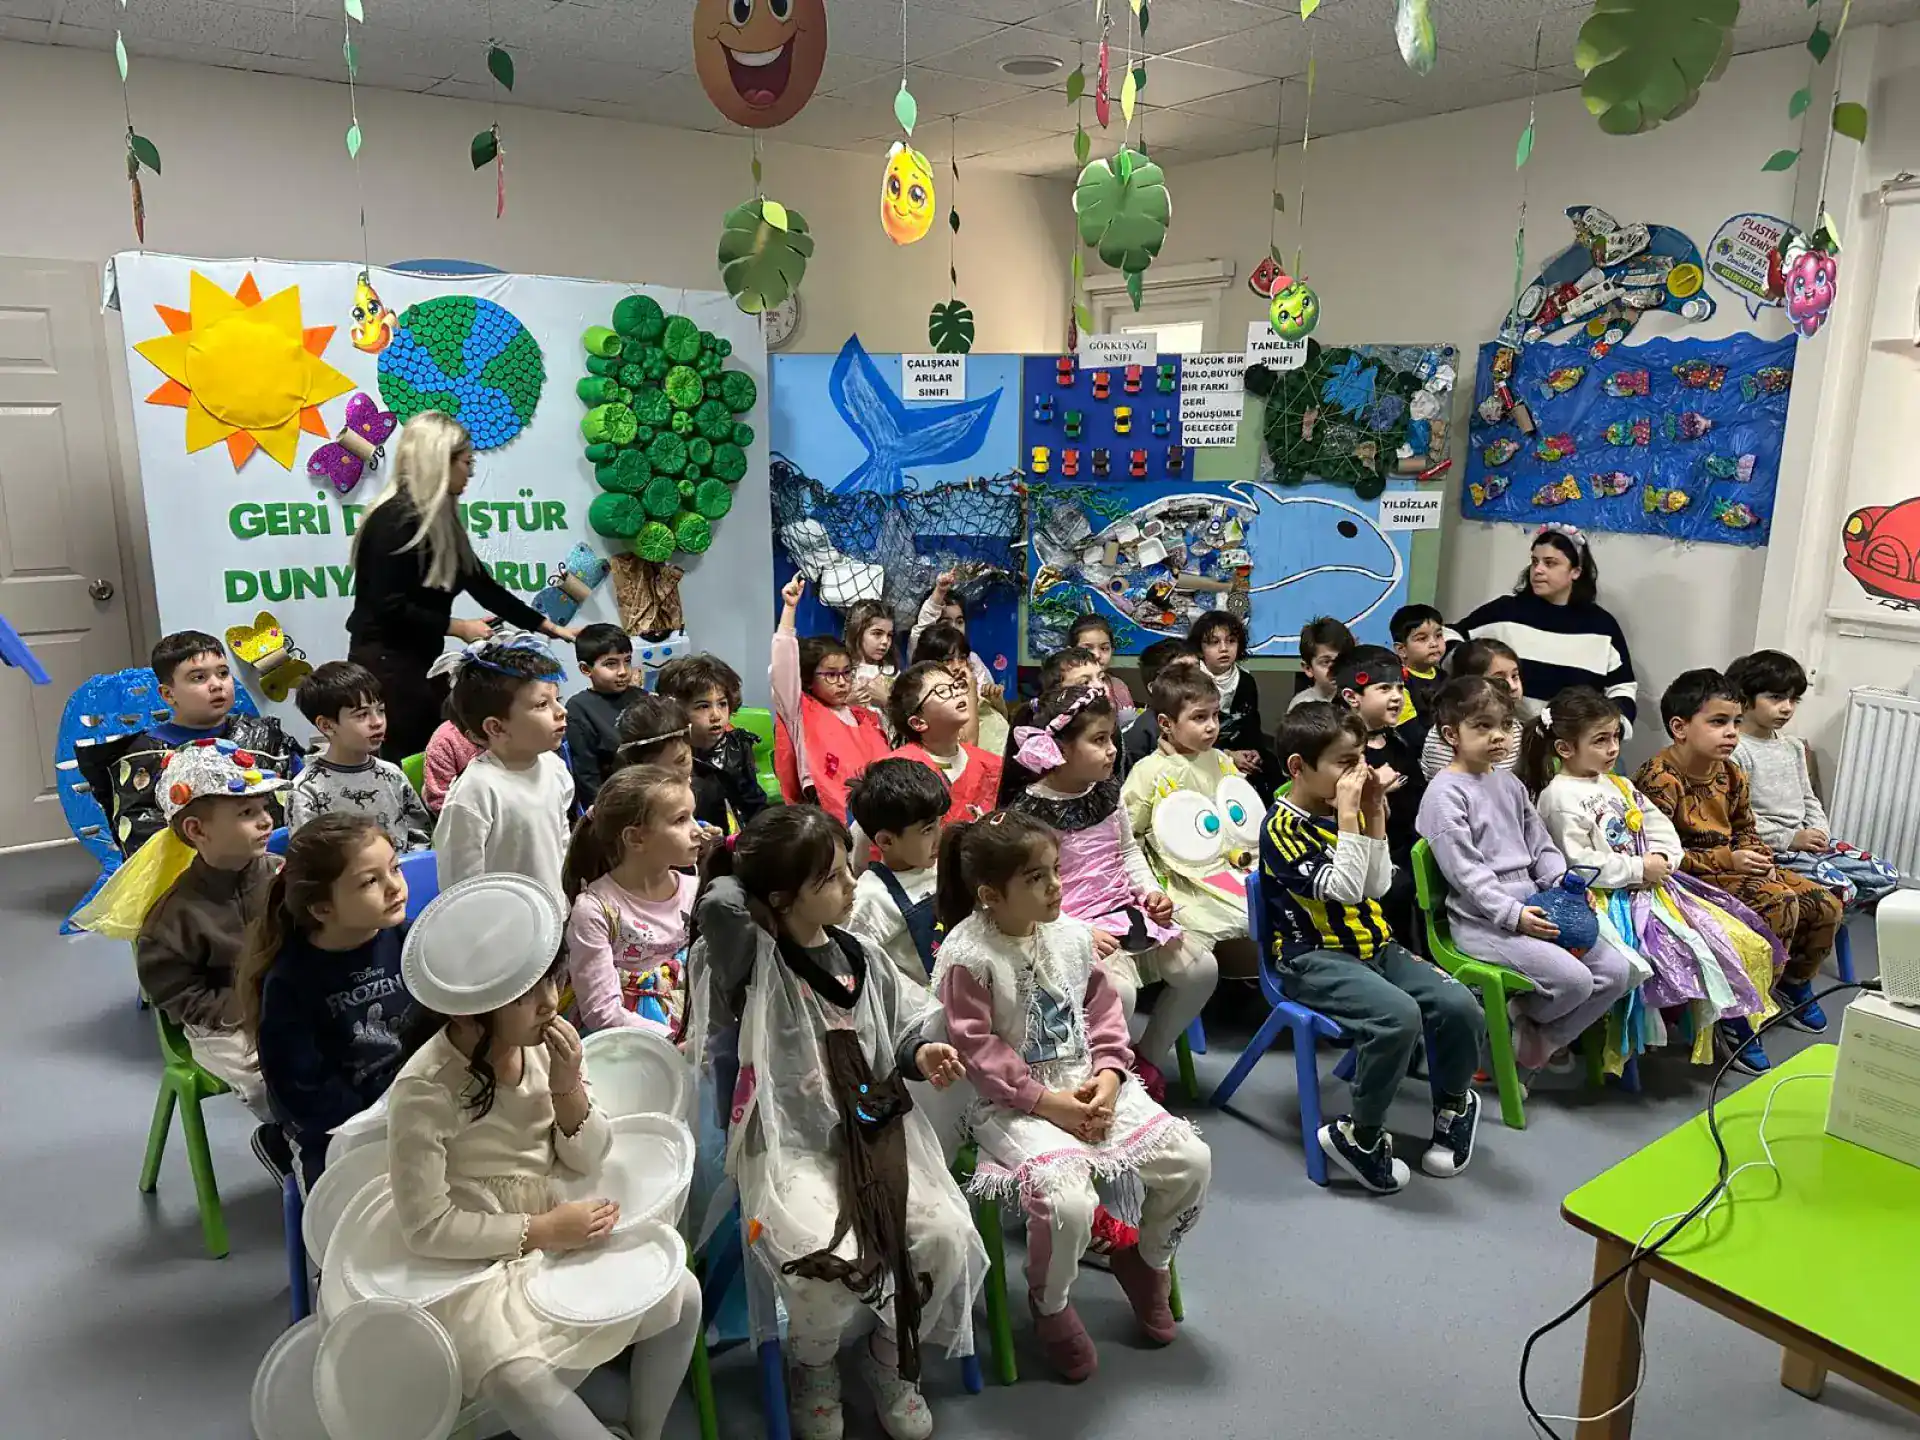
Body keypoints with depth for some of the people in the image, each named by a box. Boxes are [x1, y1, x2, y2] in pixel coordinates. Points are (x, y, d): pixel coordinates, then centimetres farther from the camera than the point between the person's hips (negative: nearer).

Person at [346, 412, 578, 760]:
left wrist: (547, 626, 15)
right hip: (387, 663, -9)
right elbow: (389, 607, -22)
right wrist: (457, 628, -13)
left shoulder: (439, 519, 10)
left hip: (417, 660, 9)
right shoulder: (397, 519, -17)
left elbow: (480, 582, 14)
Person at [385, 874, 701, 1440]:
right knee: (520, 1381, -30)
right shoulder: (425, 1090, -25)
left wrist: (569, 1088, -21)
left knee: (681, 1296, -6)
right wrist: (542, 1230, -19)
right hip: (472, 1266, -5)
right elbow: (426, 1229, -19)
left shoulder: (547, 1043, -11)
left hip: (557, 1234, 5)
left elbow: (586, 1162, -2)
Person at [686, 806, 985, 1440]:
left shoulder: (863, 958, 8)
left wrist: (920, 1055, -2)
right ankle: (812, 1365, 12)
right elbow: (719, 902, -30)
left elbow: (899, 1033, 20)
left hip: (875, 1135, 5)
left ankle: (891, 1356, 16)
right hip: (788, 1150, -4)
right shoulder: (752, 958, -9)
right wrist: (736, 865, -9)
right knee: (828, 1265, -28)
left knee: (948, 1237, -17)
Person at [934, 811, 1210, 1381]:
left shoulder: (1071, 935, 3)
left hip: (1088, 1087, 6)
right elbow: (978, 1049, -16)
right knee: (1068, 1202, -30)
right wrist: (1046, 1101, -18)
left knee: (1193, 1160, -6)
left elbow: (1103, 1009, 10)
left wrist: (1107, 1074, -5)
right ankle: (1050, 1303, 6)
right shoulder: (967, 956, -16)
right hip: (1015, 1104, -6)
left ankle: (1147, 1259, 25)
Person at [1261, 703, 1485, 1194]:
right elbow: (1342, 887, -22)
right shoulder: (1283, 827, -13)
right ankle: (1359, 1136, -11)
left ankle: (1453, 1105, 17)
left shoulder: (1345, 811, 9)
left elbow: (1377, 886, 7)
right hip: (1314, 959, -7)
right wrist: (1347, 814, -22)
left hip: (1373, 947, 7)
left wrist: (1374, 815, -1)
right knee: (1397, 1014, -32)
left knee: (1460, 1005, -13)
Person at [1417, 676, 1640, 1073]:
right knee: (1573, 980, -23)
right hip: (1483, 920, -8)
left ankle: (1542, 1039, 10)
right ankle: (1513, 1024, 7)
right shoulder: (1445, 793, -10)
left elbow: (1541, 846, 19)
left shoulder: (1508, 782, 16)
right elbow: (1465, 871, -16)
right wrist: (1513, 914, -22)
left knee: (1617, 970, -2)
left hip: (1534, 908, 9)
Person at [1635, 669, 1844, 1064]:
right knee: (1779, 904, -28)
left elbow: (1745, 828, 19)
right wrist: (1727, 859, -25)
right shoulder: (1660, 779, -22)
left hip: (1733, 868, 9)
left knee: (1826, 905, 3)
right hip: (1690, 879, -9)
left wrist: (1759, 857, -3)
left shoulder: (1731, 775, 5)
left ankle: (1795, 981, 34)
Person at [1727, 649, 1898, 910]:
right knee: (1839, 887, -24)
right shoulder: (1736, 751, -14)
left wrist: (1820, 833, 3)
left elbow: (1809, 799, 22)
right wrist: (1789, 839, -16)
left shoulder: (1793, 748, 15)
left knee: (1888, 876, 1)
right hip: (1766, 849, -9)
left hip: (1804, 841, 9)